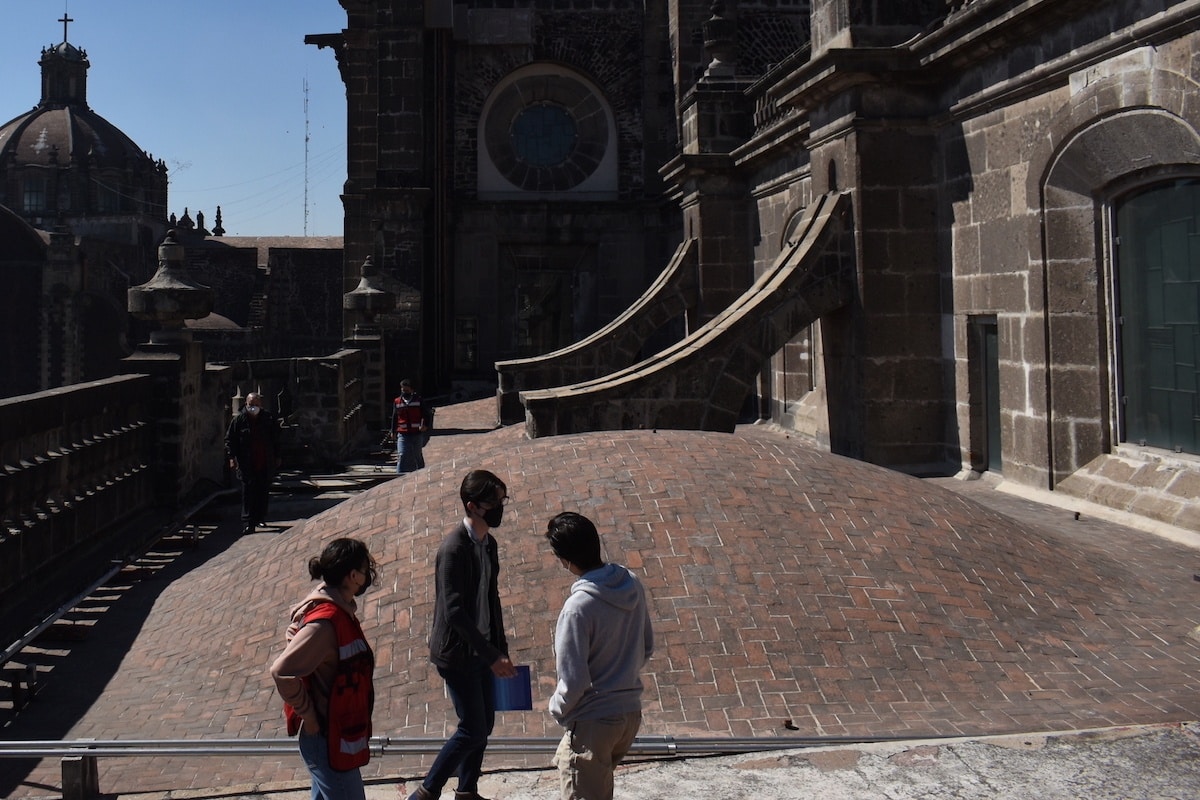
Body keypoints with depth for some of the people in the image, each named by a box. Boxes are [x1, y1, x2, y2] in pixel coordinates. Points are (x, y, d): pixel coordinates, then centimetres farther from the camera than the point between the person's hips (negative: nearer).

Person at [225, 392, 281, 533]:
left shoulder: (269, 419, 4)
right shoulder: (239, 420, -1)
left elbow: (276, 440, 13)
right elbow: (229, 439, 3)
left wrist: (277, 457, 12)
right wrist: (231, 457, -7)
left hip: (266, 465, 3)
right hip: (247, 465, -2)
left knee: (263, 492, 9)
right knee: (248, 492, -7)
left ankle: (259, 519, 24)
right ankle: (248, 523, -6)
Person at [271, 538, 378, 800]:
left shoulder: (338, 609, 2)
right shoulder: (326, 620, -27)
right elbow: (282, 672, -32)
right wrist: (308, 715, -20)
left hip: (335, 733, 10)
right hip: (328, 737, -10)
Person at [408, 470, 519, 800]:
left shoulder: (488, 543, 5)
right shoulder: (454, 549, -22)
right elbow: (454, 612, -25)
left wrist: (500, 649, 14)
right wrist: (493, 655, -24)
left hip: (481, 649, 8)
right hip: (456, 653, -8)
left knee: (484, 725, 14)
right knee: (473, 730, -4)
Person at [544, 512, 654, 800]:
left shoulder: (578, 606, -25)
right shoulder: (632, 584, -2)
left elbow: (573, 681, -21)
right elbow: (647, 647, 10)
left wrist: (557, 708, -2)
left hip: (593, 722, -8)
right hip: (631, 713, 8)